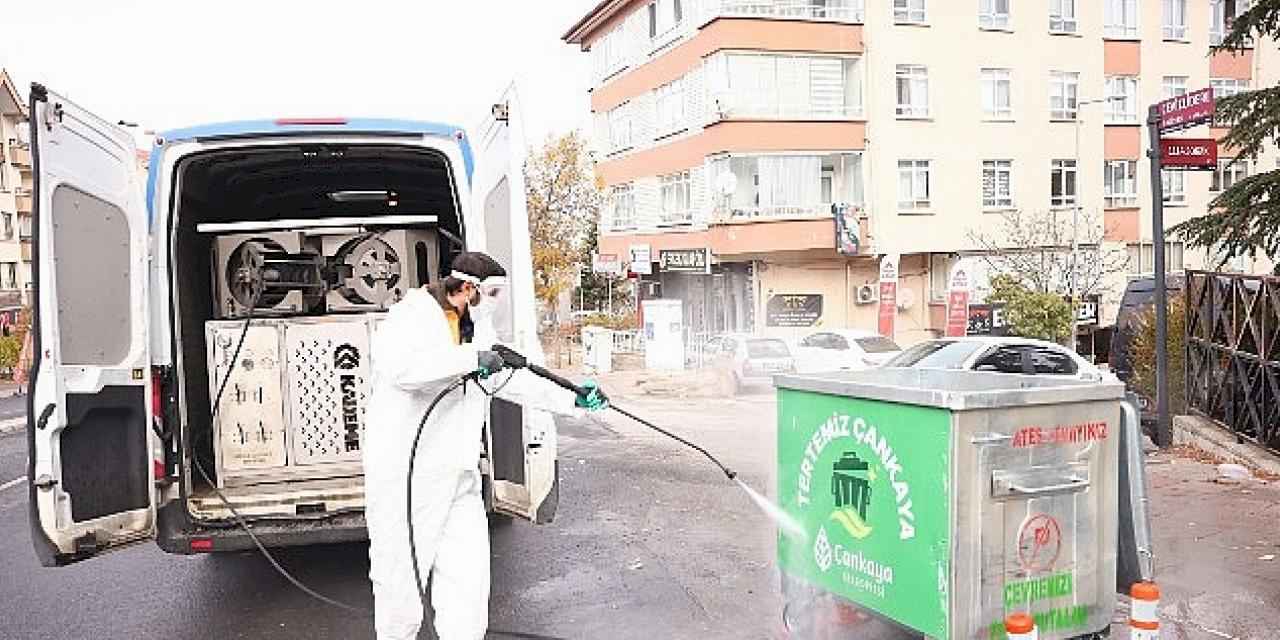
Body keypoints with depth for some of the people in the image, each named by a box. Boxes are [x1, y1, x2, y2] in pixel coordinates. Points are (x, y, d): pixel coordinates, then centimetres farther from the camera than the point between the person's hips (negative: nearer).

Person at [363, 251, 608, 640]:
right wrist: (472, 358, -27)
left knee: (469, 576, 4)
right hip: (406, 473, -7)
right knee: (402, 577, 4)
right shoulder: (412, 316, -10)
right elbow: (399, 367, -31)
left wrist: (573, 400, 15)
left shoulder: (478, 329, 16)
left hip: (460, 476, 7)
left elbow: (513, 381, 22)